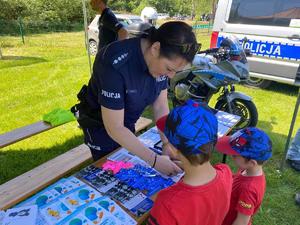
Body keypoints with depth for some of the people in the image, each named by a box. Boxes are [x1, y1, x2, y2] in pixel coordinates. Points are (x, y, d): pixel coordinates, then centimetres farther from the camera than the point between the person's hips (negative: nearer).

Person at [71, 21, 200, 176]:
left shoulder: (161, 60, -17)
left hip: (127, 121, 6)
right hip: (100, 124, -5)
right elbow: (114, 128, -33)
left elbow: (160, 106, -9)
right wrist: (155, 161, -31)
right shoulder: (115, 64, -37)